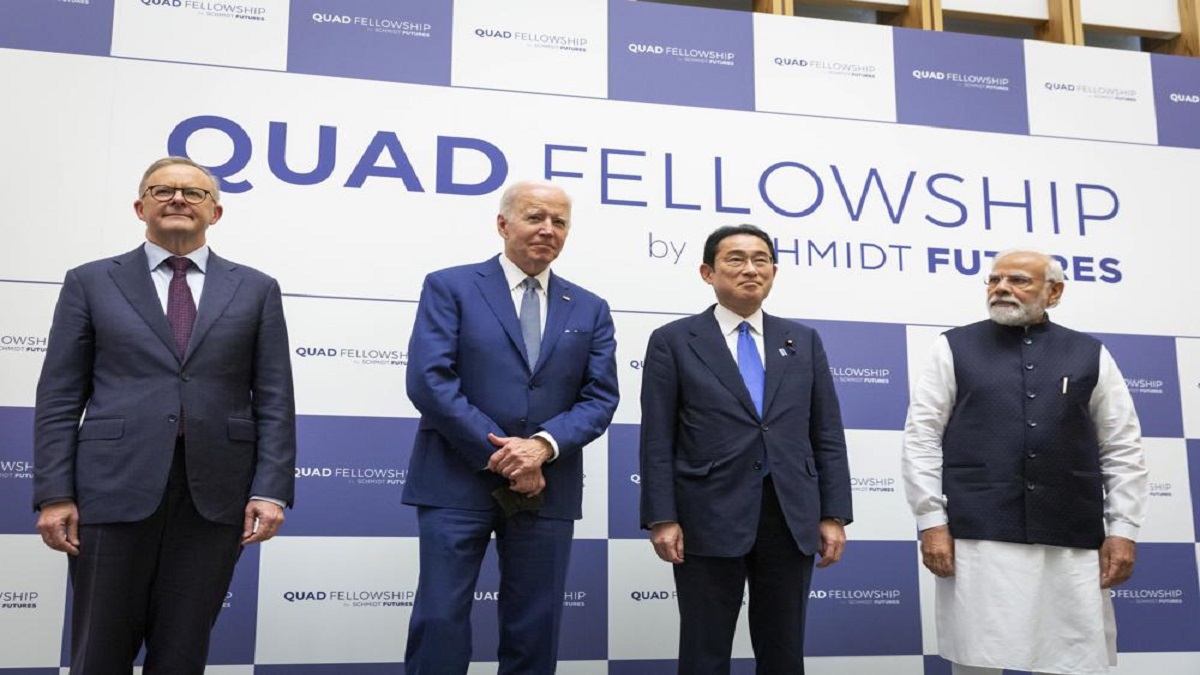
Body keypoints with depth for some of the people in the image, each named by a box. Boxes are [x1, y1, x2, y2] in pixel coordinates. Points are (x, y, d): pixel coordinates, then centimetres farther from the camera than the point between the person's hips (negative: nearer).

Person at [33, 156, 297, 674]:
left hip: (215, 492, 1)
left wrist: (271, 490, -5)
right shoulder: (90, 282, 9)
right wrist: (54, 494, -4)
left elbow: (274, 400, 5)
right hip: (116, 487, 0)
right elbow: (59, 398, 5)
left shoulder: (256, 290, 10)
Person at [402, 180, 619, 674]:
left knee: (535, 628, 9)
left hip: (548, 488, 3)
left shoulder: (589, 310, 12)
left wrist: (544, 445, -15)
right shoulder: (449, 287, 1)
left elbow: (601, 397, 4)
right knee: (439, 620, -2)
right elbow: (429, 380, -9)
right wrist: (498, 456, -14)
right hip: (457, 483, -3)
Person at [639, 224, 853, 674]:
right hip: (709, 517, -3)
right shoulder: (673, 341, 2)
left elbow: (828, 436, 9)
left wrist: (834, 515, 2)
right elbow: (658, 441, -2)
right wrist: (662, 518, -10)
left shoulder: (804, 341, 11)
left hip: (792, 518, 3)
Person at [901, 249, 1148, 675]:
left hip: (1073, 543, 2)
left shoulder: (1090, 355, 11)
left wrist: (1122, 530, 4)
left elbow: (1122, 450, 11)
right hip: (978, 539, -1)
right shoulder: (954, 348, 6)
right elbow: (922, 438, 2)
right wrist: (932, 521, -5)